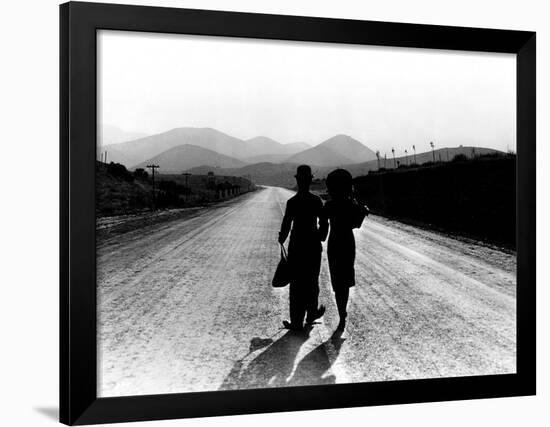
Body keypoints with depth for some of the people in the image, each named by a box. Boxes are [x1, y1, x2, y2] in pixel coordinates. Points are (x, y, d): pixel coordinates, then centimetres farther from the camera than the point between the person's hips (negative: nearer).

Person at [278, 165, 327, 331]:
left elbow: (286, 225, -10)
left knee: (297, 283, 6)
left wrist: (282, 240, 7)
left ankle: (297, 322, 8)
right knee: (312, 280, 18)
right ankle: (311, 313, 33)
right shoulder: (317, 200, -6)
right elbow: (324, 224, -1)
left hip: (297, 245, -1)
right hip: (313, 244, 1)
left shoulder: (292, 202, -11)